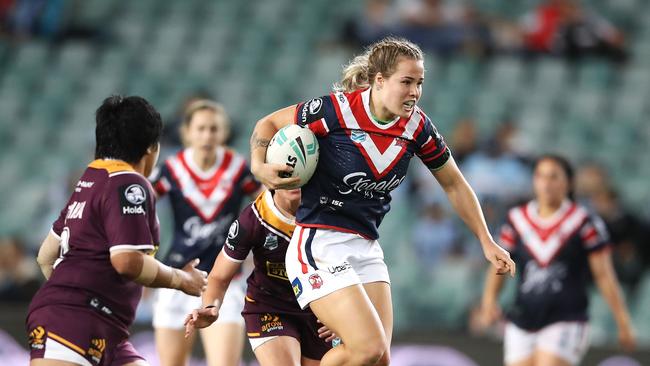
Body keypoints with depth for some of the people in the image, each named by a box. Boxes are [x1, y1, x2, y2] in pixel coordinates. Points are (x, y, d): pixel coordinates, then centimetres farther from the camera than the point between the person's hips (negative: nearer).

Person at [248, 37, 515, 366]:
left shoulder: (417, 126, 0)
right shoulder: (337, 109, -14)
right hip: (319, 245, -6)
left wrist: (487, 242, 12)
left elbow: (454, 184, 14)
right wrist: (259, 167, -18)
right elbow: (269, 123, 0)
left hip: (367, 249, 6)